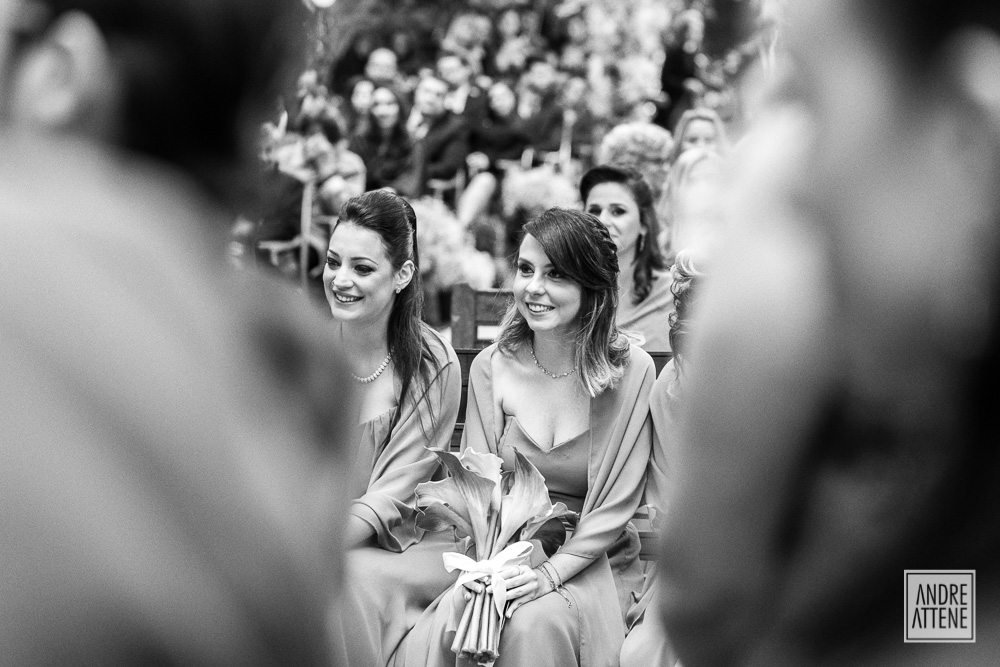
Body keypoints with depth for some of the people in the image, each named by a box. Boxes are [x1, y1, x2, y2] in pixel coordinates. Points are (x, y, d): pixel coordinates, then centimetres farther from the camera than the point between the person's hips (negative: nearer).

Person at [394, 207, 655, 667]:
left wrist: (550, 573, -19)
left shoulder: (630, 370, -7)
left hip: (588, 560, -2)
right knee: (439, 626, -27)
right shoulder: (491, 367, 3)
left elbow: (616, 505, -7)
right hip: (505, 555, 2)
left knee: (535, 624, -33)